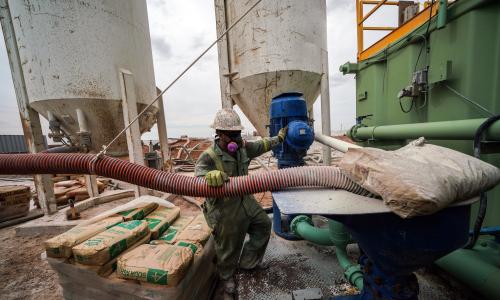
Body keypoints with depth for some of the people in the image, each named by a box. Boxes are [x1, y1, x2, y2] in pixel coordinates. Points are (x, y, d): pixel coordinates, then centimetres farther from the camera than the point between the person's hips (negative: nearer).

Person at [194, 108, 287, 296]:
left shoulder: (243, 147, -5)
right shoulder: (208, 157, -24)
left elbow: (261, 145, 11)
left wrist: (278, 138, 24)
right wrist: (210, 176, -59)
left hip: (246, 202, 7)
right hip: (225, 212, -6)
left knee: (263, 225, 21)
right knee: (228, 249, 15)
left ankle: (247, 263, 42)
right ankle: (227, 278, 49)